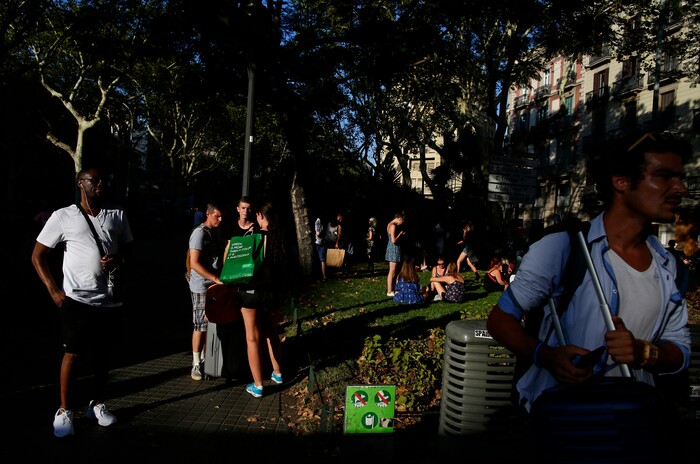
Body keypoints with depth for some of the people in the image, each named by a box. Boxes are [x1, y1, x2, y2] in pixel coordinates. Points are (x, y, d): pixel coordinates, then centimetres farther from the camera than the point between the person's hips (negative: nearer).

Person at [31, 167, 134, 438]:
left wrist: (117, 259, -6)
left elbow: (128, 248, 17)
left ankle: (97, 404, 29)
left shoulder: (117, 215, 8)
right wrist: (54, 291, -7)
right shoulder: (63, 216, -2)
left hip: (111, 300, 3)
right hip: (77, 298, -3)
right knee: (73, 353, 2)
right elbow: (38, 256, 1)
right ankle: (64, 410, 18)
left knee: (102, 354, 13)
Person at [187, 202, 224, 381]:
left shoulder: (216, 232, 12)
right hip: (202, 287, -8)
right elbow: (194, 263, -20)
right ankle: (196, 364, 8)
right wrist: (216, 279, -23)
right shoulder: (200, 233, -14)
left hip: (215, 286, 8)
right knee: (200, 325, -2)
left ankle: (205, 357, 25)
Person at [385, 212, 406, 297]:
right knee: (392, 271, -4)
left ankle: (391, 289, 21)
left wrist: (401, 234, 11)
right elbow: (393, 240, -22)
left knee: (394, 271, 16)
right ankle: (389, 292, 1)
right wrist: (400, 234, -10)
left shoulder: (390, 224, 13)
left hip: (391, 248, 10)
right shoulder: (393, 226, -17)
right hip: (394, 248, -10)